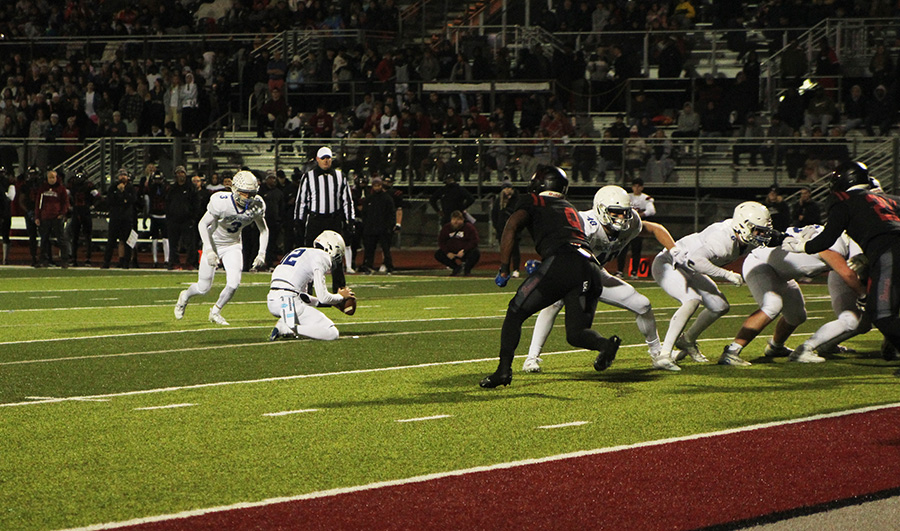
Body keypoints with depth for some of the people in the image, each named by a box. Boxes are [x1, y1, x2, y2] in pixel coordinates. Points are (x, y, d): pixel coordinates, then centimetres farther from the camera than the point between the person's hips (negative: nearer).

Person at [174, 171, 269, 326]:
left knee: (233, 283, -14)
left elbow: (263, 229, 0)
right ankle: (185, 296, 37)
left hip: (233, 245, 3)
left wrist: (262, 253, -10)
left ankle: (216, 311, 14)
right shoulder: (221, 202, -30)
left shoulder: (256, 206, -18)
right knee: (204, 288, 0)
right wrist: (209, 250, -27)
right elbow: (203, 224, -18)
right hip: (214, 243, -3)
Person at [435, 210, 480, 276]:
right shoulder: (446, 228, 2)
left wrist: (464, 251, -27)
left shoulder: (469, 227, -9)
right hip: (451, 252, 3)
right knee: (437, 254, -17)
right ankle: (457, 267, -1)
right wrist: (447, 252, -14)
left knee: (476, 253, -33)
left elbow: (474, 242, -15)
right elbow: (441, 242, 2)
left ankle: (467, 268, -1)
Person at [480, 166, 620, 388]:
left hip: (561, 262, -5)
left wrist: (504, 269, 4)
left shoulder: (532, 202, 19)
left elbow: (512, 227, 3)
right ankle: (605, 344, -21)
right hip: (592, 268, 5)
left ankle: (504, 370, -2)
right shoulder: (572, 210, 37)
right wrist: (541, 266, 50)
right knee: (576, 332, 10)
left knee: (516, 312, 8)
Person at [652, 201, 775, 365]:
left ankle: (687, 340, 29)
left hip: (688, 271, 9)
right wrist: (728, 275, -39)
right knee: (693, 300, -31)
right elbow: (695, 260, -43)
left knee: (720, 306, 7)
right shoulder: (723, 239, -35)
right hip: (668, 264, -9)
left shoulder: (745, 243, -6)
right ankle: (664, 353, -29)